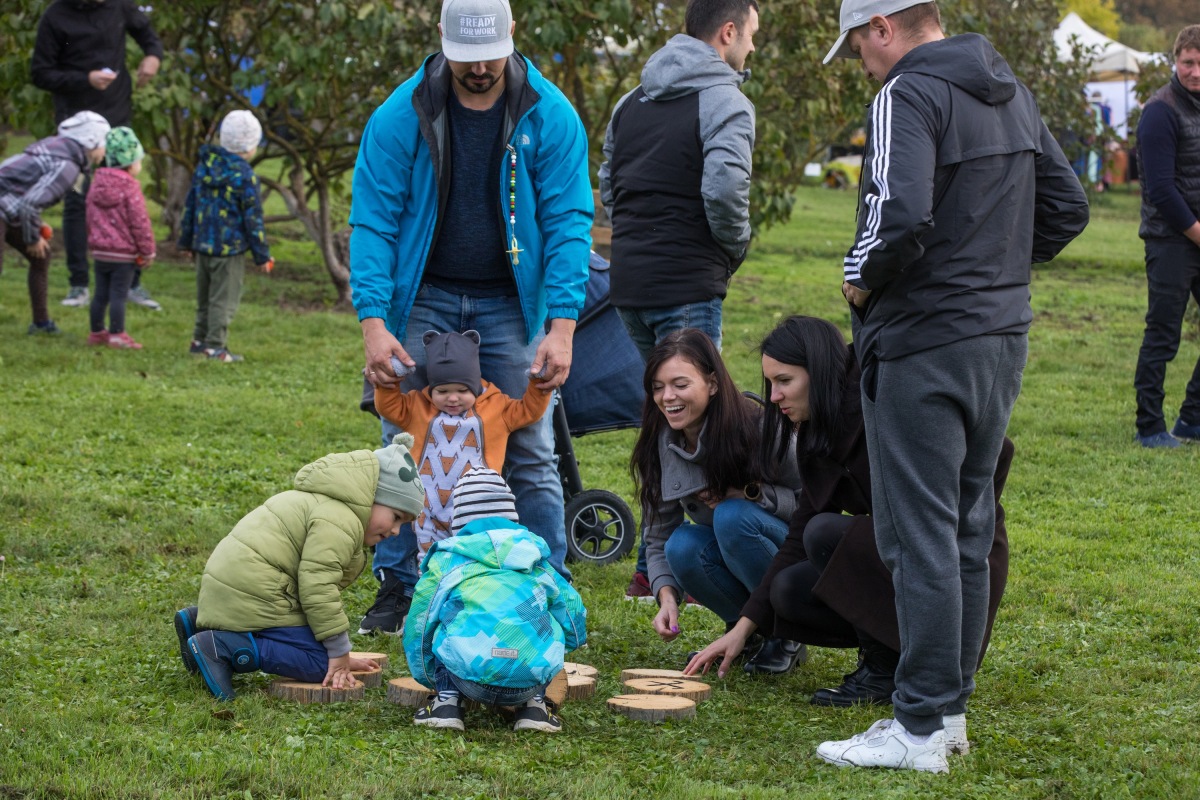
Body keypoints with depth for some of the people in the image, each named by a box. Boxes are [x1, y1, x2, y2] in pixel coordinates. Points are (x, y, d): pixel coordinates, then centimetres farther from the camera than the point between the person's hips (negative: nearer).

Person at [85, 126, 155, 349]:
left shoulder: (97, 184, 8)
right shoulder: (129, 188, -14)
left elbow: (90, 218, 15)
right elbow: (139, 222, -14)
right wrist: (148, 251, -5)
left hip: (100, 251, 7)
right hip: (123, 253, -7)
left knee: (101, 294, 13)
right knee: (118, 295, -4)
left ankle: (96, 331, 19)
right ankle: (117, 334, -4)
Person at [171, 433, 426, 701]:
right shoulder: (338, 521, -15)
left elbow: (319, 586, 24)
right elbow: (318, 586, -21)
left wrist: (341, 655, 21)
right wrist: (339, 653, -14)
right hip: (250, 596, -11)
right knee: (321, 664, -14)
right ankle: (222, 646, -19)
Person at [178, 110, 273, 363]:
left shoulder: (205, 165, 6)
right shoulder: (244, 176, -14)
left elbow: (190, 205, 13)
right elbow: (253, 218, -11)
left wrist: (186, 240, 23)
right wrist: (263, 255, -4)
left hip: (203, 245, 7)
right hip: (230, 248, -7)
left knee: (204, 297, 18)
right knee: (224, 298, -1)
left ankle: (200, 340, 25)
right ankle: (215, 346, -2)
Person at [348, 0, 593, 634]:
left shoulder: (550, 117, -9)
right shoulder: (399, 117, -10)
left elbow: (568, 223, -10)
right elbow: (373, 222, -9)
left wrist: (562, 327, -20)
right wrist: (374, 324, -19)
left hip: (511, 302, 0)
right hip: (424, 298, 0)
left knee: (528, 451, -2)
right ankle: (395, 585, 11)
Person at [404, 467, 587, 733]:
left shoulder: (446, 560, 19)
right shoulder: (536, 557, 24)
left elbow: (419, 624, 25)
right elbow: (573, 611, 30)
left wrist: (431, 680, 42)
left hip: (470, 678, -2)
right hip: (533, 679, 2)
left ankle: (446, 701, 11)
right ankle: (535, 704, 18)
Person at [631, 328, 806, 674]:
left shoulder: (757, 427, -23)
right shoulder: (660, 445, -8)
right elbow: (658, 536, -4)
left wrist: (750, 494, -29)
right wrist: (667, 597, -20)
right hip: (728, 555, 4)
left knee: (732, 516, -33)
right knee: (682, 547, -27)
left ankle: (790, 635, -15)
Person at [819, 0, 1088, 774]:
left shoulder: (909, 95, -14)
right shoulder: (1013, 92, 13)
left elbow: (900, 216, -27)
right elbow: (1067, 207, 16)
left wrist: (861, 280, -10)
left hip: (923, 344, -9)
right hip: (1004, 336, 9)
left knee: (919, 537, -4)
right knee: (968, 533, 15)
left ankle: (921, 729, -2)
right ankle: (950, 704, 22)